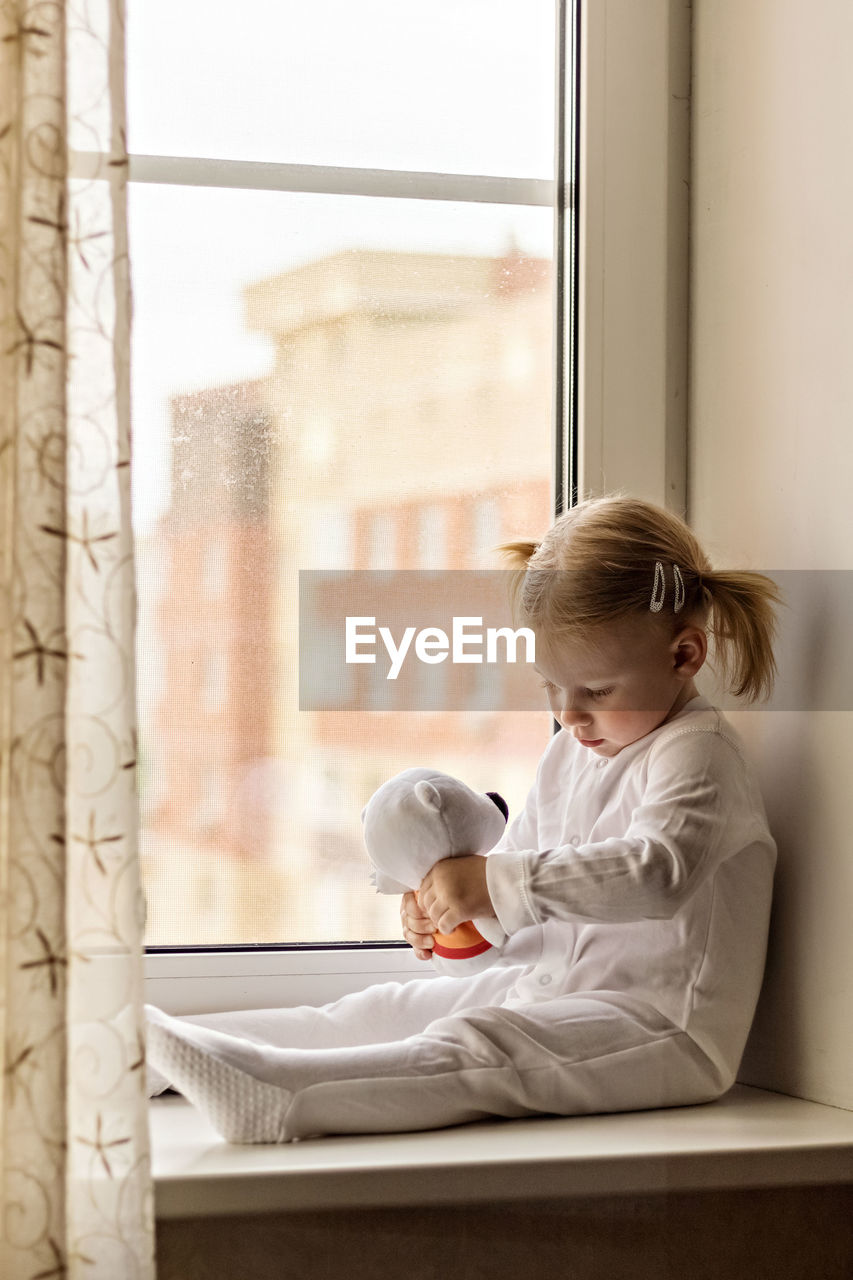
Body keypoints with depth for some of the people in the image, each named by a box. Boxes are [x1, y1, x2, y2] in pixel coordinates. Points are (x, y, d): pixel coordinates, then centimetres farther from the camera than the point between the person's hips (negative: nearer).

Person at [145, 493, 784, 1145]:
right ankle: (171, 1044, -4)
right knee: (382, 1010, 1)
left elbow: (657, 872, -31)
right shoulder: (571, 752, 16)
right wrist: (449, 891, 1)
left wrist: (497, 882, -33)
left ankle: (272, 1097, -48)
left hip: (658, 1024, -10)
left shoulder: (699, 754, -14)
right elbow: (519, 858, 25)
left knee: (474, 1044, -31)